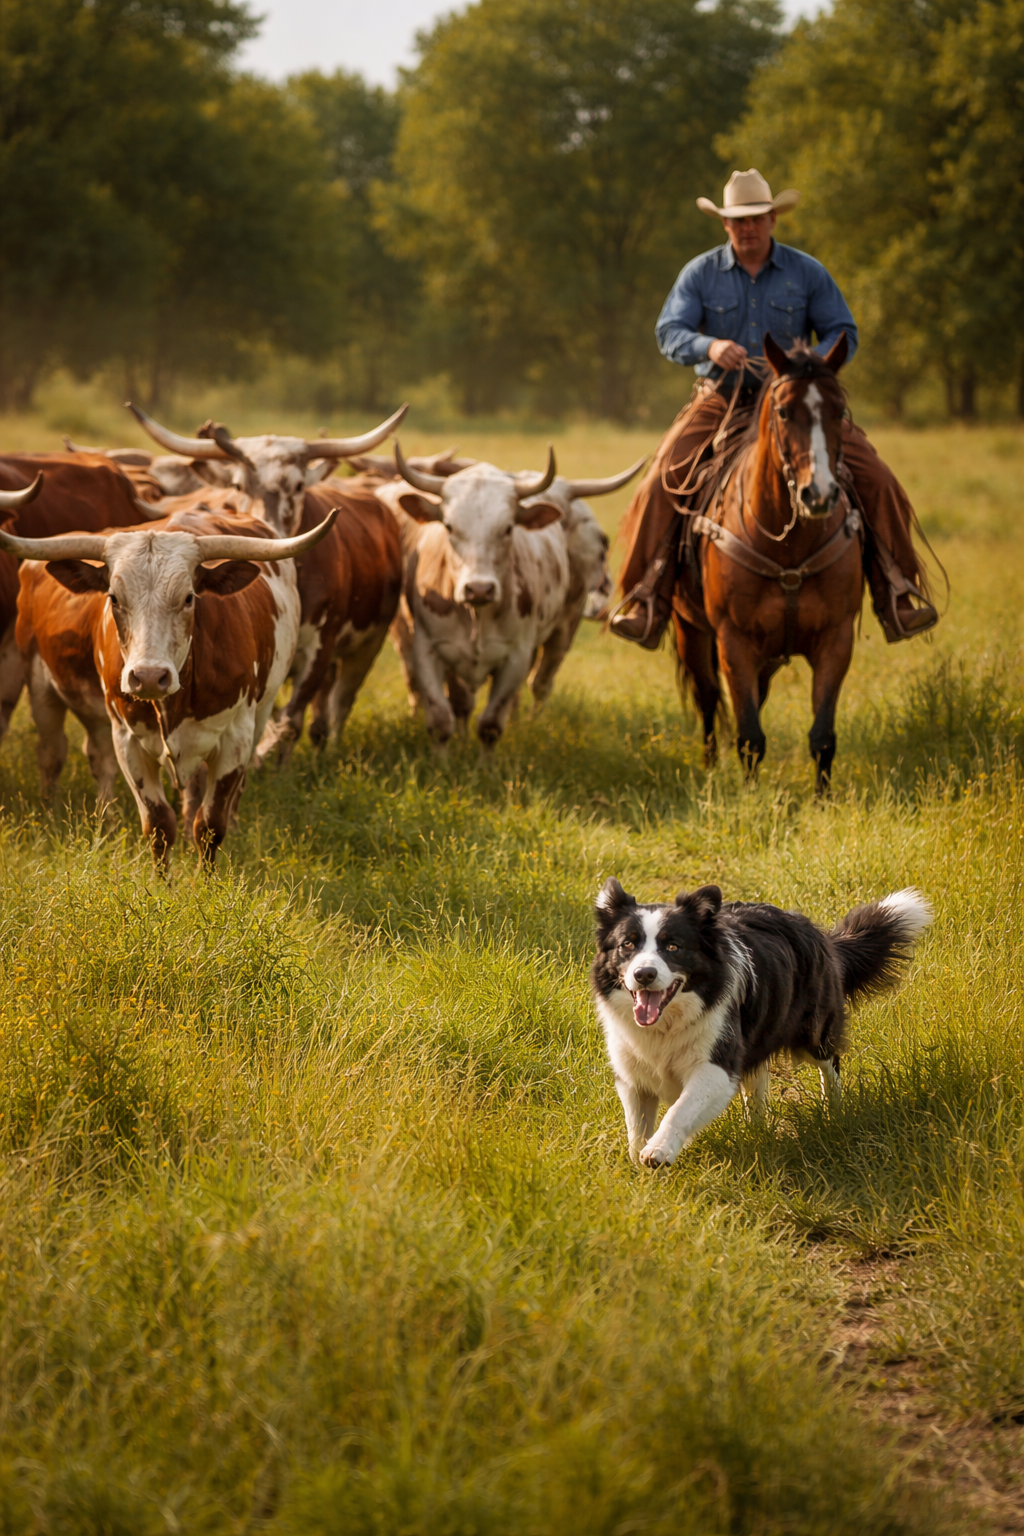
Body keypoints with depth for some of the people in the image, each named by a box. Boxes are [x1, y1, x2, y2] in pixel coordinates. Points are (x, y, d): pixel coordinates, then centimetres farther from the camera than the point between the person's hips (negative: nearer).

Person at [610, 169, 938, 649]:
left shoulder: (807, 273, 4)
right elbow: (669, 332, -5)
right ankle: (647, 601, -18)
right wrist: (710, 346, -28)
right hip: (720, 398, 0)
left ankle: (895, 595, -6)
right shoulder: (700, 273, 3)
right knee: (662, 483, -24)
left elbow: (843, 332, 3)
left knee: (875, 480, -16)